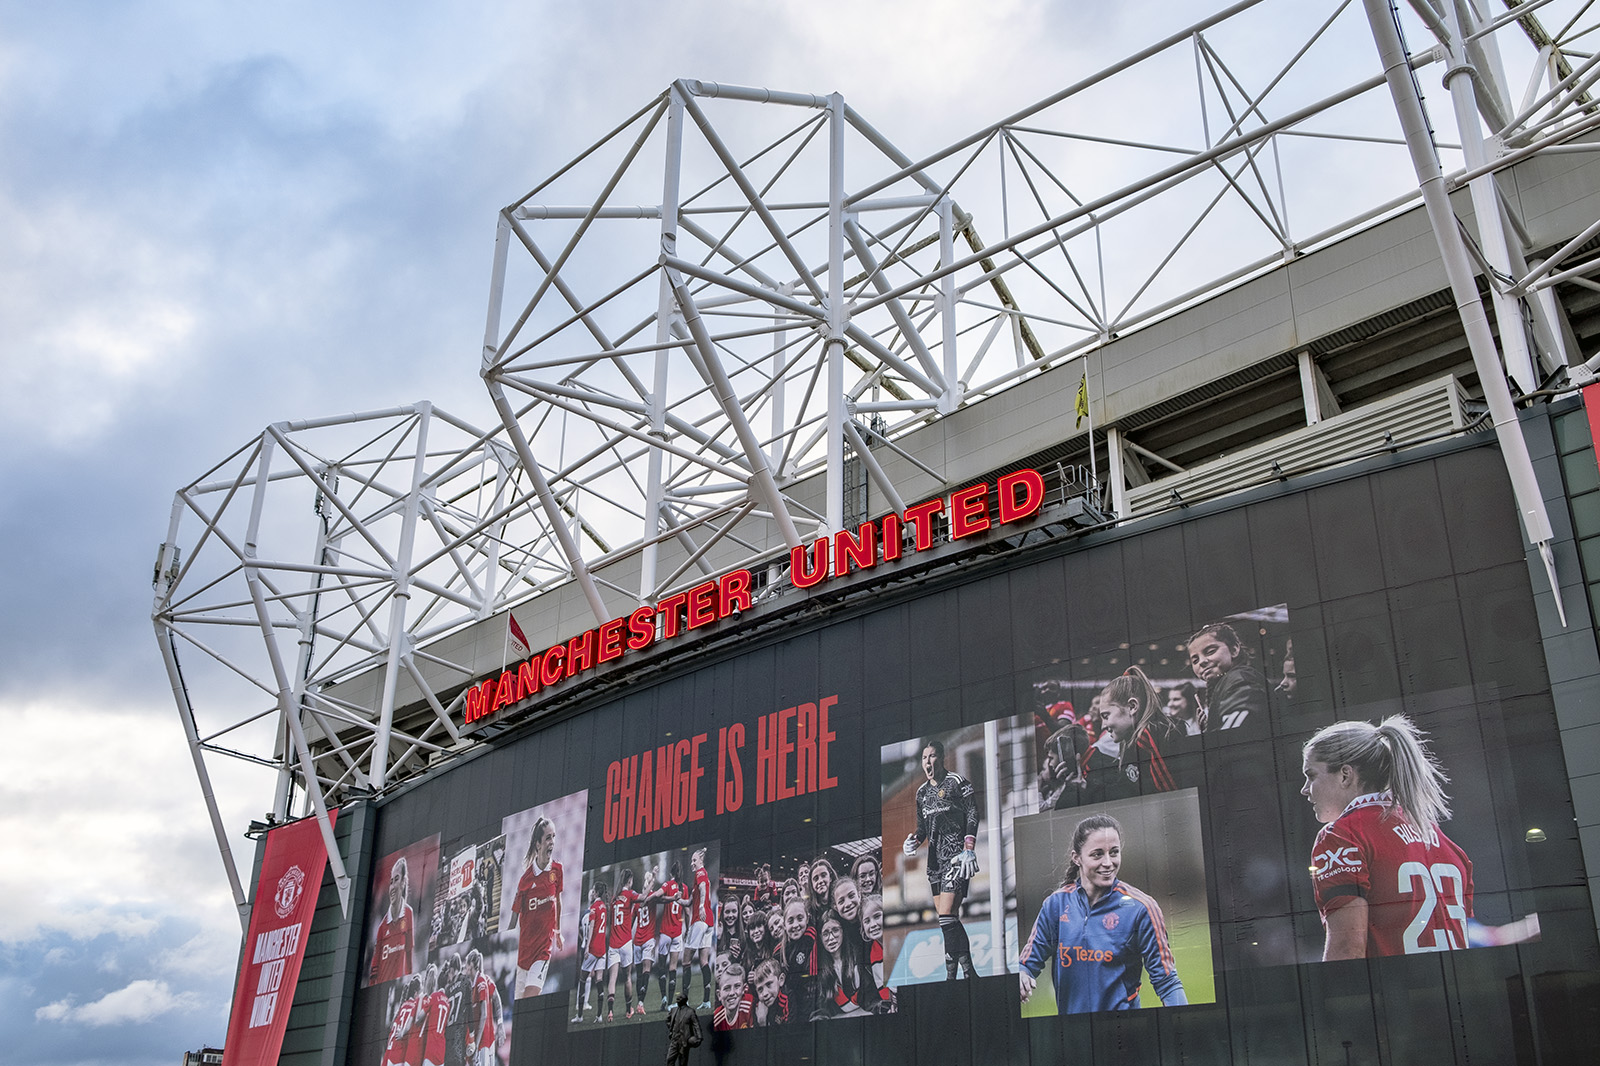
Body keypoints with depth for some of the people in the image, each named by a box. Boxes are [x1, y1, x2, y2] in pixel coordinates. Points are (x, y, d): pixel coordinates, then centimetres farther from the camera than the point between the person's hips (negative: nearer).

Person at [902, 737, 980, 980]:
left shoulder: (957, 782, -2)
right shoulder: (922, 792, 18)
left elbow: (972, 816, -6)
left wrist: (968, 850, -15)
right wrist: (914, 839, 2)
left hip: (956, 856, -7)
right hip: (935, 858, 7)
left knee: (947, 916, -17)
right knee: (947, 919, 5)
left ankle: (951, 974, -14)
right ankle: (969, 972, 11)